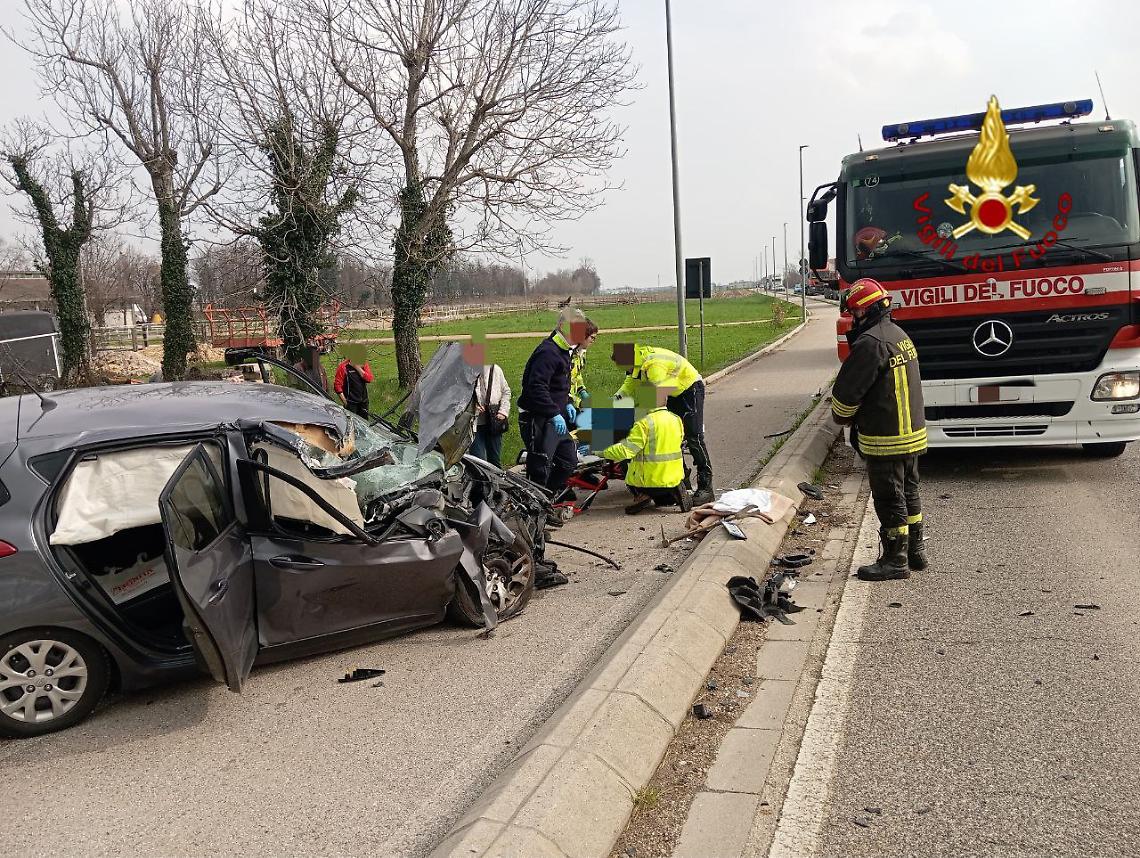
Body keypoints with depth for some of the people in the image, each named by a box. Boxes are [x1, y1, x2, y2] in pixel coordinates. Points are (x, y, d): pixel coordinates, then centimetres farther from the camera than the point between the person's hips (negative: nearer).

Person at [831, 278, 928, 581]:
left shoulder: (871, 342, -21)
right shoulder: (900, 335, 12)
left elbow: (847, 390, -17)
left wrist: (842, 416, 4)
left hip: (885, 440, -10)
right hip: (913, 433, 10)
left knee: (889, 500, 0)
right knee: (909, 494, 19)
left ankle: (895, 561, 9)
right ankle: (915, 551, 30)